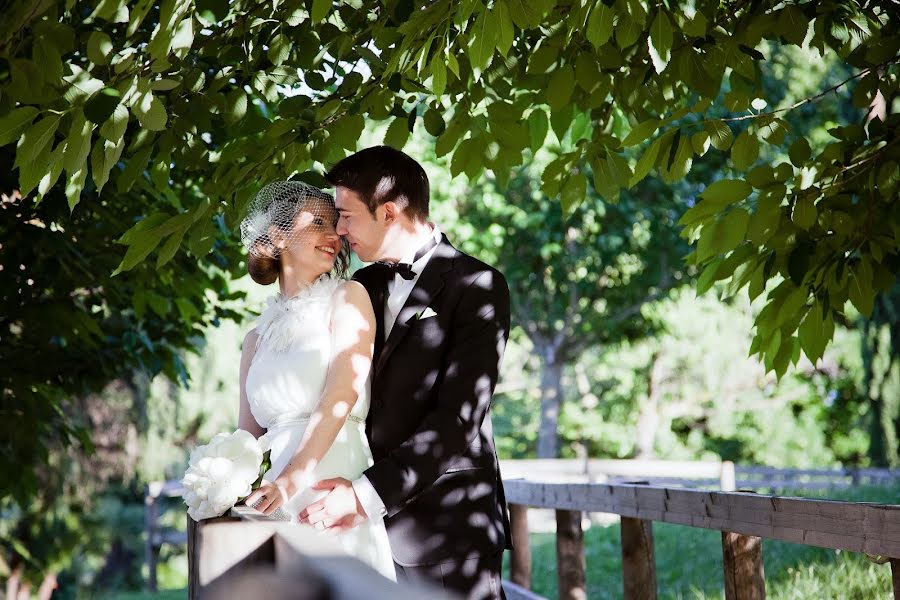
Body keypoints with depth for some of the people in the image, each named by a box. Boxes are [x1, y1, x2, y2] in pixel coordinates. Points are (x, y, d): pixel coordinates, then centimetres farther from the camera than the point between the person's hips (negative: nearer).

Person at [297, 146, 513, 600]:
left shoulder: (476, 286, -7)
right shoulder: (362, 287, 13)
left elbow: (459, 417, -15)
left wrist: (369, 493, -19)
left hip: (446, 527, -5)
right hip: (367, 523, 5)